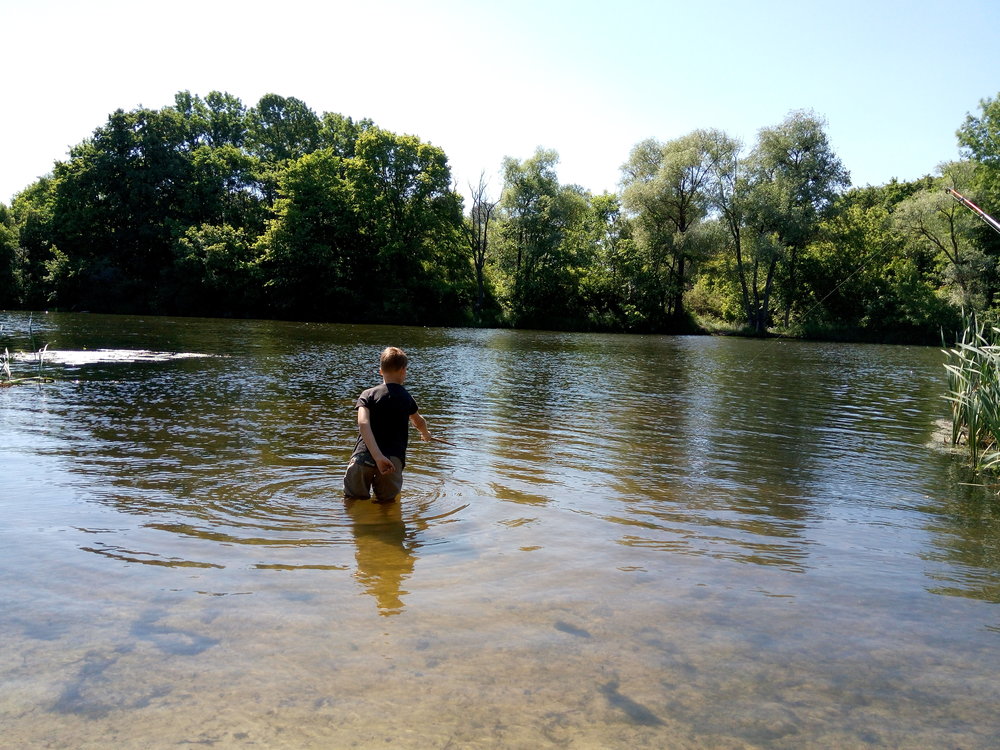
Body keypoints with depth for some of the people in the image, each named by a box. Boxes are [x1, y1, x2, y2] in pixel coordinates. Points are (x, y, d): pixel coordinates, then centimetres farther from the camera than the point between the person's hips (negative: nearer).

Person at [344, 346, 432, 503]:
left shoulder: (368, 395, 8)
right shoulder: (406, 397, 15)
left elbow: (363, 423, -11)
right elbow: (419, 422, 35)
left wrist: (377, 456, -18)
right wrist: (425, 434, 59)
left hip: (362, 457, 0)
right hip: (394, 459, 0)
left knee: (353, 501, 13)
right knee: (386, 501, 10)